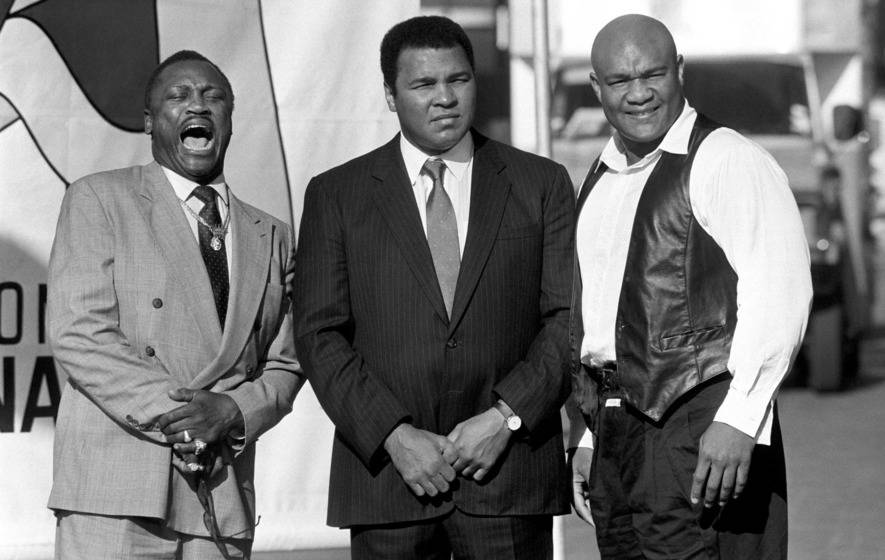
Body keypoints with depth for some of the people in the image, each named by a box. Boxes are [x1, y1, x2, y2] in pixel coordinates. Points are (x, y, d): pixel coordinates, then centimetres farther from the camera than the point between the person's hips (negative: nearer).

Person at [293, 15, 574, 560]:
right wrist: (394, 434, -10)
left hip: (511, 476, 0)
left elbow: (568, 319, 3)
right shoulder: (335, 195, 7)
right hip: (385, 471, 0)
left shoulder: (542, 184, 8)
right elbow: (320, 336, 1)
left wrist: (507, 416, -10)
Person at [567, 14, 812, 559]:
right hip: (617, 433, 8)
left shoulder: (726, 161, -7)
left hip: (700, 431, -8)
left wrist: (738, 418, -24)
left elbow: (779, 293, -17)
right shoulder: (600, 180, 19)